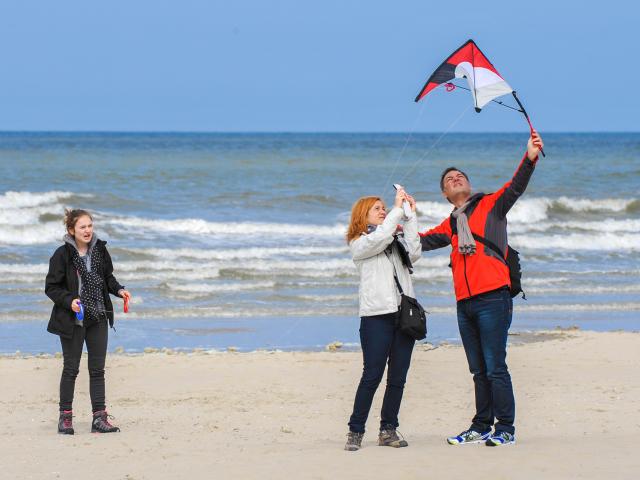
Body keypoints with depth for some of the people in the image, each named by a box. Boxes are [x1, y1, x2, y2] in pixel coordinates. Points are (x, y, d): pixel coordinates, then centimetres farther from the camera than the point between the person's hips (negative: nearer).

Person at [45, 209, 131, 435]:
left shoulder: (99, 249, 2)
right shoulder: (62, 255, -12)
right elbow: (51, 287, -9)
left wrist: (119, 290, -3)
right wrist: (69, 301, -24)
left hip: (98, 319, 4)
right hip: (73, 320, -4)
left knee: (98, 369, 3)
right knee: (71, 368, 4)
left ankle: (99, 418, 5)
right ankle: (65, 417, 14)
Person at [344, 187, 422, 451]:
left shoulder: (397, 239, 21)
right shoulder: (359, 243, 6)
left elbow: (414, 253, 1)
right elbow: (378, 239, -15)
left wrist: (411, 216, 0)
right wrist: (397, 209, -10)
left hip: (404, 313, 5)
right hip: (377, 315, -5)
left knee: (397, 377, 4)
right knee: (372, 375, -9)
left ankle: (388, 430, 10)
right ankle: (355, 431, -3)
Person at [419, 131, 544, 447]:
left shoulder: (491, 205, 6)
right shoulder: (450, 225, 22)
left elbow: (516, 187, -7)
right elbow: (424, 241, 23)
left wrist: (530, 159, -23)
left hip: (492, 299, -6)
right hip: (465, 303, 6)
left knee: (495, 368, -8)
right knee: (479, 371, 11)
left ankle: (505, 430, -5)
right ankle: (481, 427, 16)